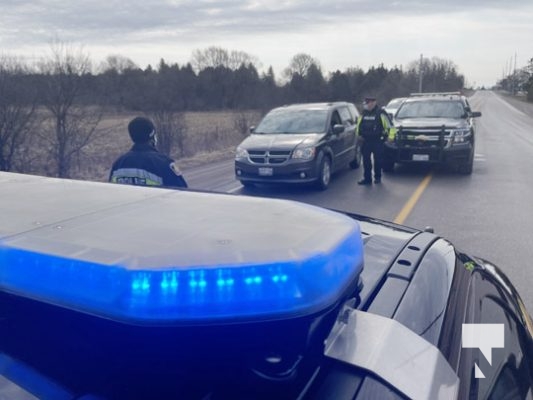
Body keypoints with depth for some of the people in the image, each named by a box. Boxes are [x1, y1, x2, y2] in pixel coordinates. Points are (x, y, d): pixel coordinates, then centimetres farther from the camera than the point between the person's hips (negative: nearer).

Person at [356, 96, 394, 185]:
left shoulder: (380, 112, -6)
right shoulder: (363, 113, 11)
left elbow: (388, 125, -3)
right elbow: (358, 124, 25)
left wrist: (389, 136, -6)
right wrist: (359, 134, 18)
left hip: (377, 141, -5)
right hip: (366, 141, 5)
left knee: (377, 160, 2)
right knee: (366, 160, 3)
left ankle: (377, 177, 15)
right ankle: (367, 178, 8)